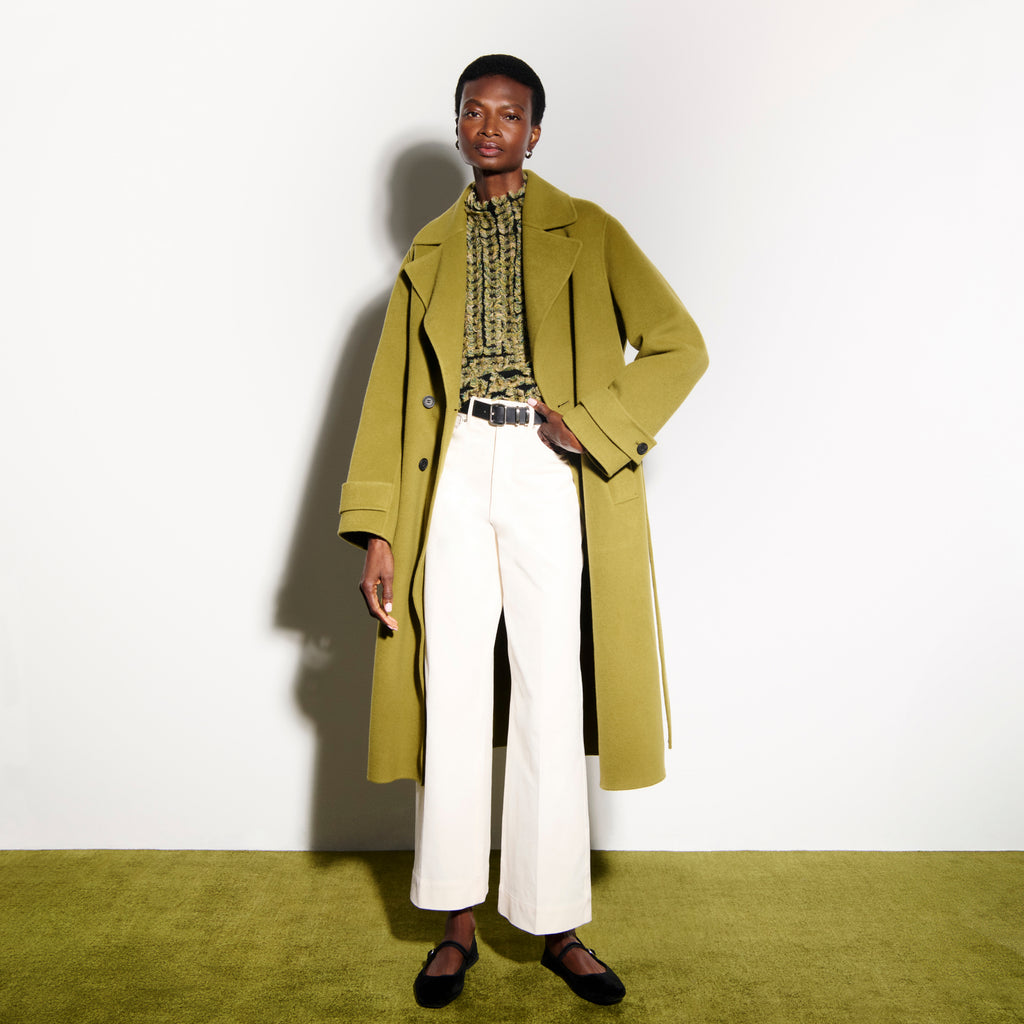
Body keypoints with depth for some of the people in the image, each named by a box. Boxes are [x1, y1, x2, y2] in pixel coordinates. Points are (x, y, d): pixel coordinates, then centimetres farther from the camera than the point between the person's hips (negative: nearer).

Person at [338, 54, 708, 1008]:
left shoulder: (587, 233, 9)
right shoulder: (429, 252, 16)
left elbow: (680, 345, 3)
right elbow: (390, 393, 10)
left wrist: (592, 425, -10)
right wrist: (377, 531, 2)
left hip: (552, 475, -2)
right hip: (456, 474, 2)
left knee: (551, 703, 1)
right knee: (452, 696, 3)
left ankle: (557, 927, 17)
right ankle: (458, 923, 18)